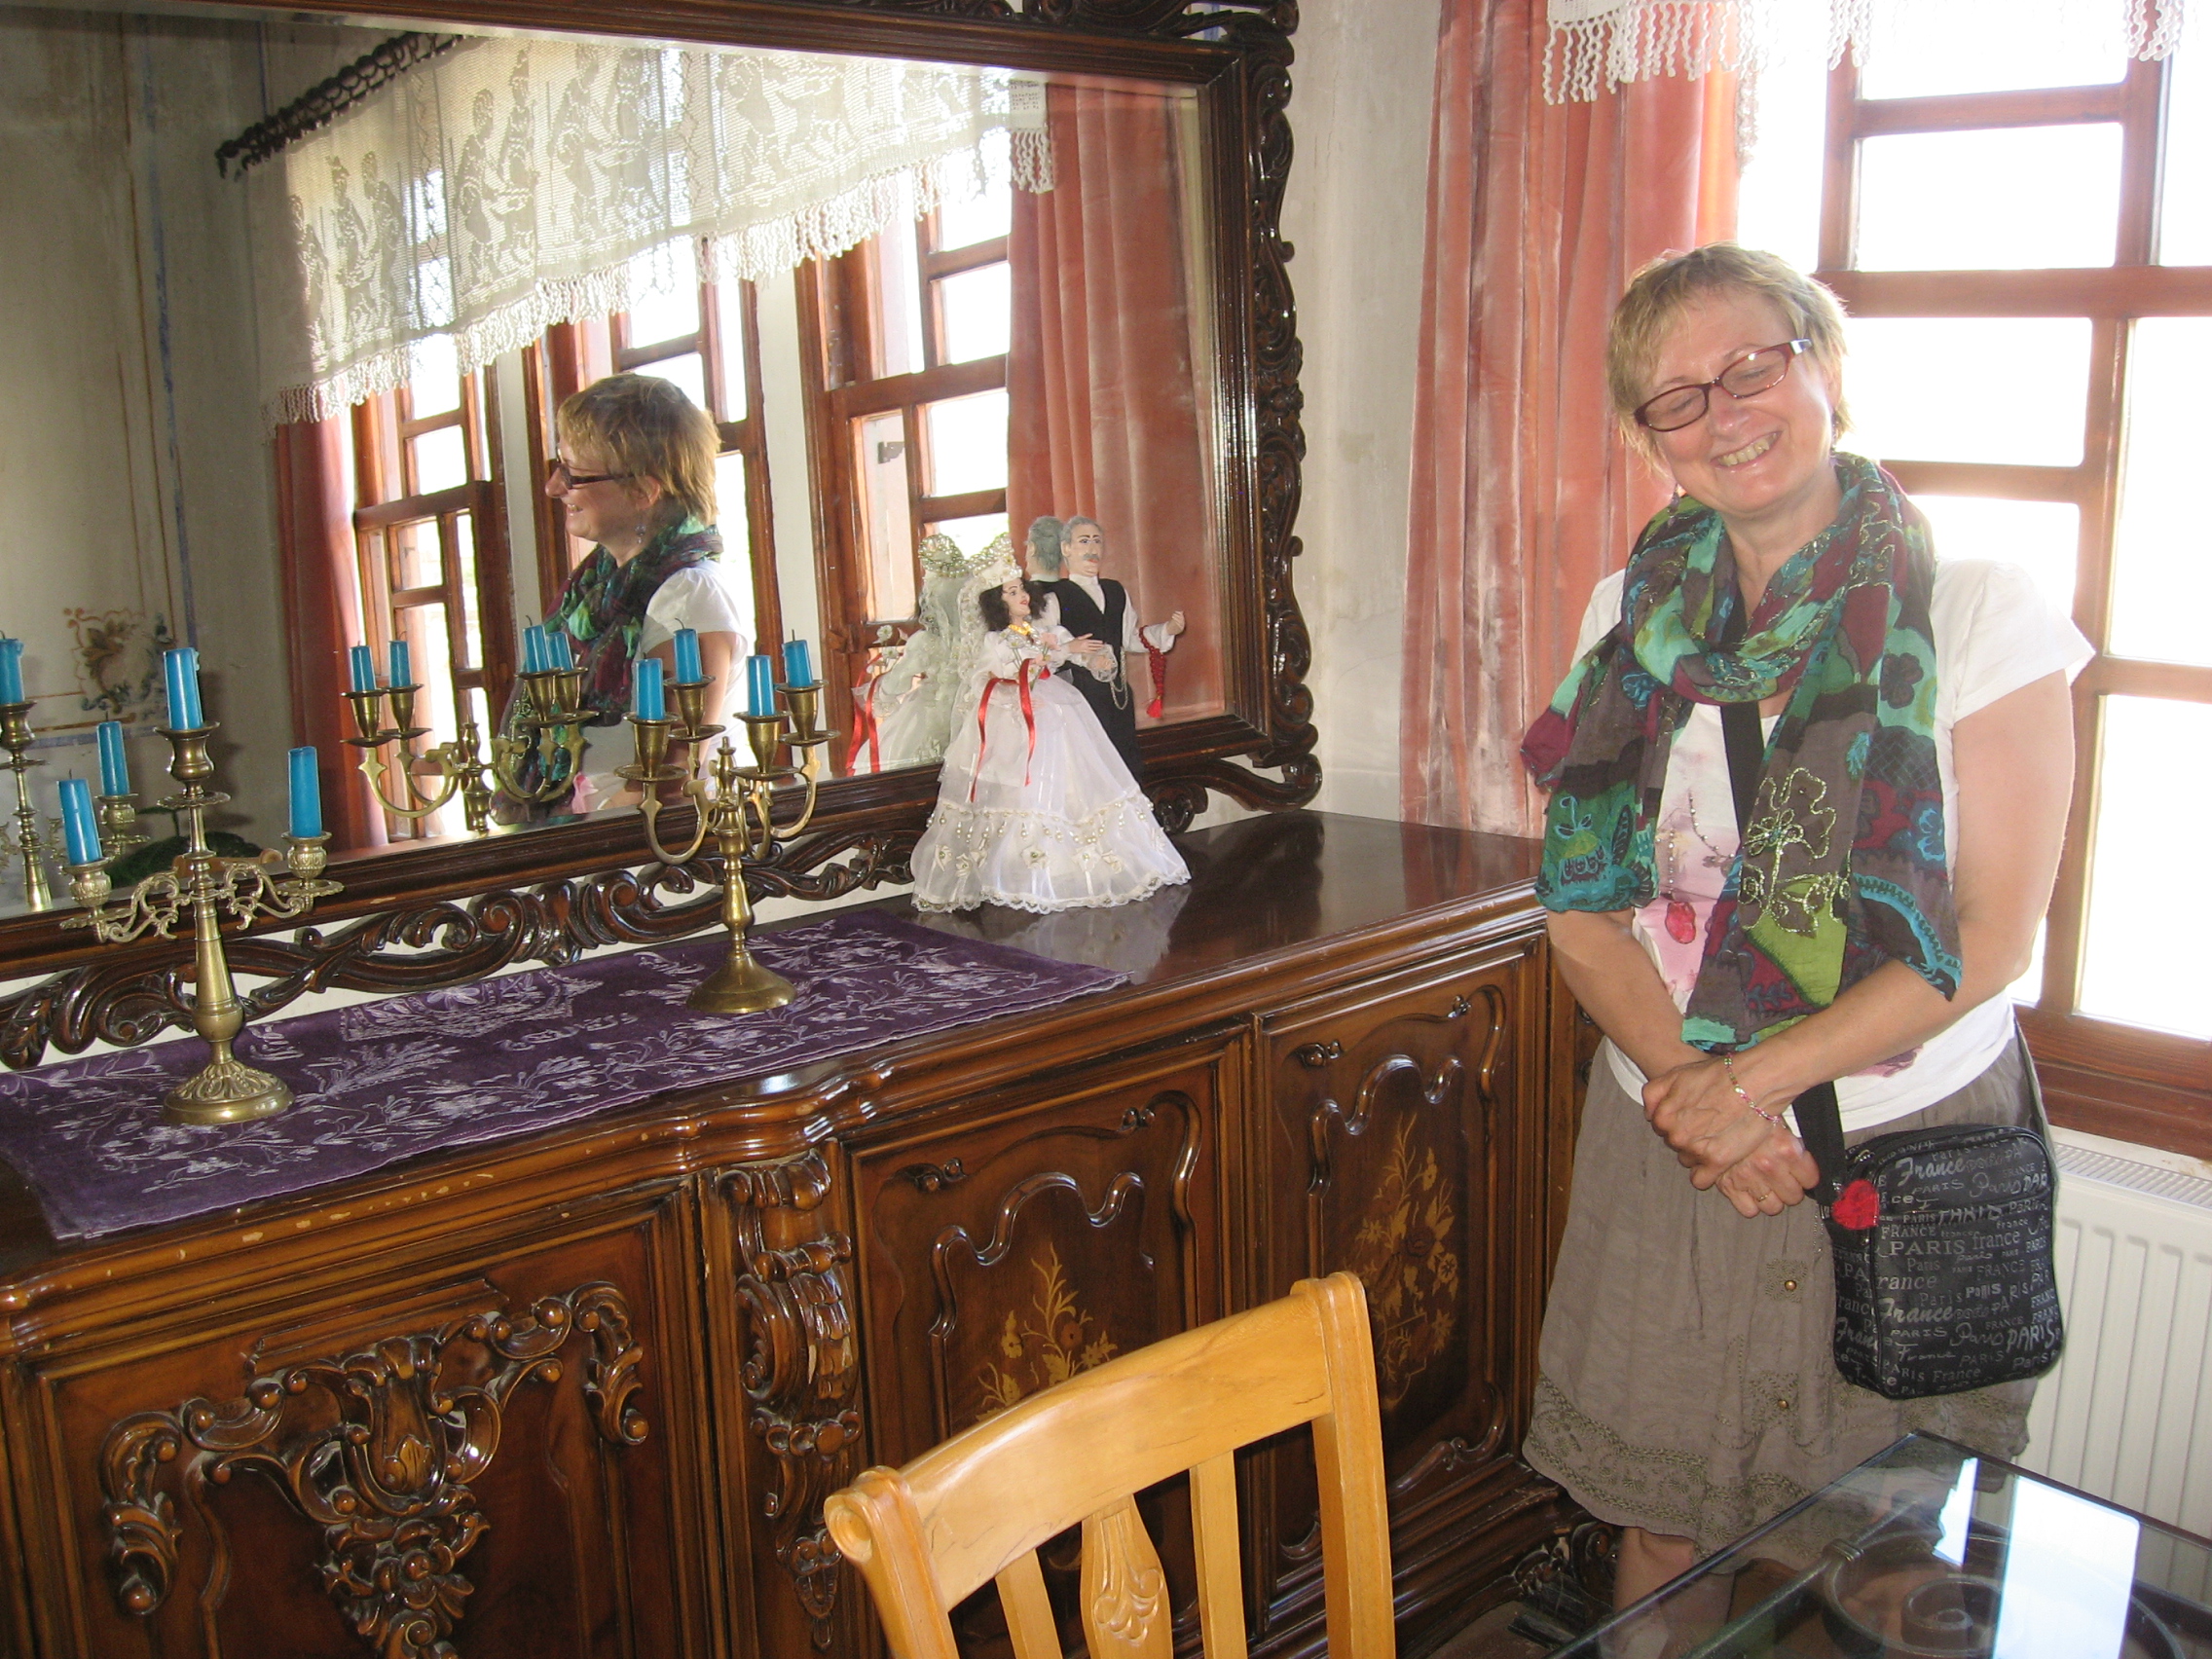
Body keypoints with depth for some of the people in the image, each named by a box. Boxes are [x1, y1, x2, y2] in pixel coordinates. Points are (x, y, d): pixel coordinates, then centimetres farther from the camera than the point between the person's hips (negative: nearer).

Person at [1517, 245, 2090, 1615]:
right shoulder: (1639, 613, 3)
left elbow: (1994, 934, -11)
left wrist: (1760, 1078, -17)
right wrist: (1688, 1087, -13)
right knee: (1663, 1523, 14)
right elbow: (1583, 902, 1)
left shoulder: (1978, 611, -7)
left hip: (1907, 1147, -2)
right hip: (1665, 1141, 3)